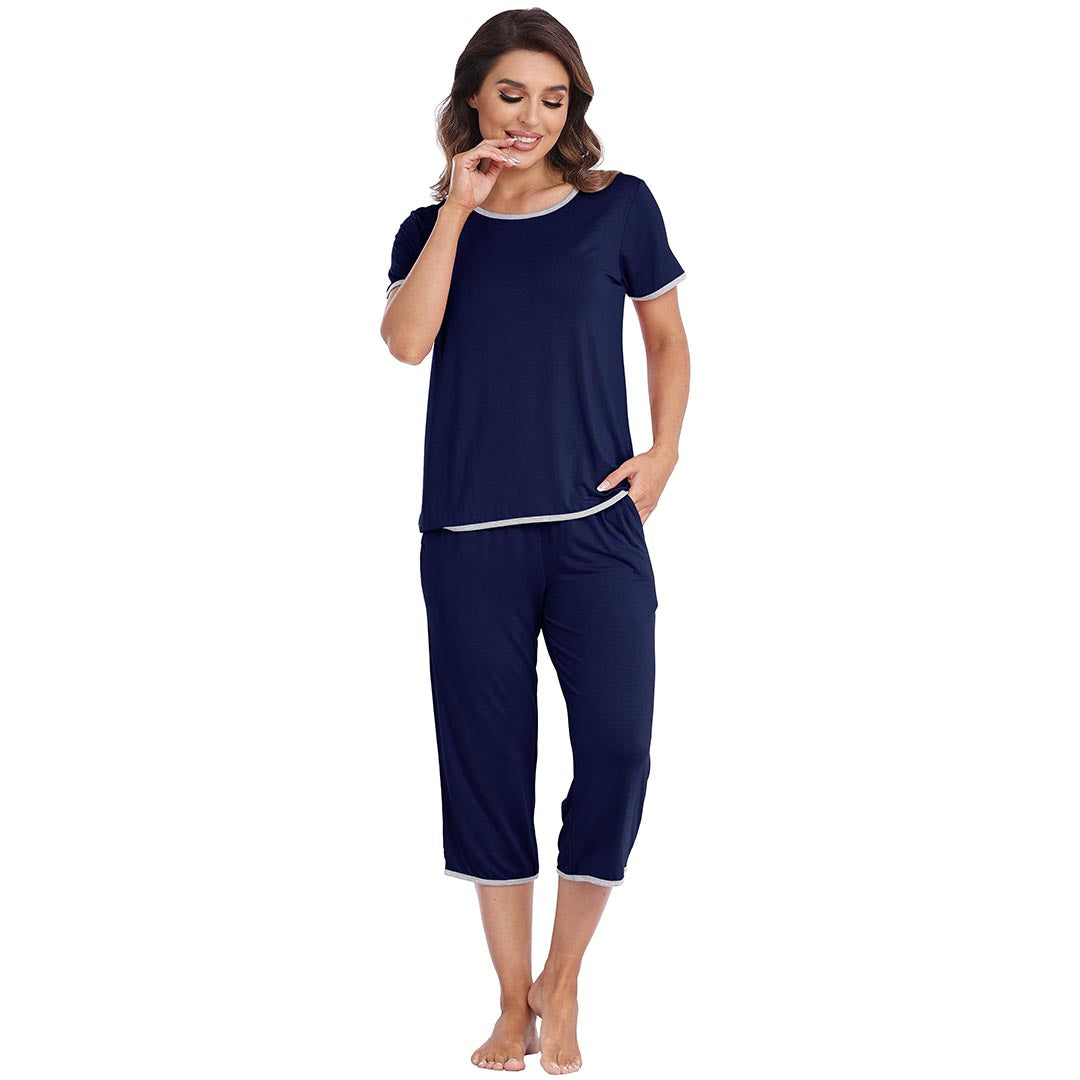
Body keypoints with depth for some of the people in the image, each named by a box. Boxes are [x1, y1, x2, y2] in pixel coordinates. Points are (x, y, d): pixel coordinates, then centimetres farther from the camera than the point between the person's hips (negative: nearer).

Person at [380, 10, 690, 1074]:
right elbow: (407, 340, -9)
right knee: (487, 757, 4)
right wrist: (459, 205, -8)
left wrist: (663, 452, 2)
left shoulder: (618, 206, 6)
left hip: (596, 526, -1)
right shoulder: (432, 227, 9)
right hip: (470, 536, 1)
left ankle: (562, 984, 10)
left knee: (617, 743, -11)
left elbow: (667, 338, 15)